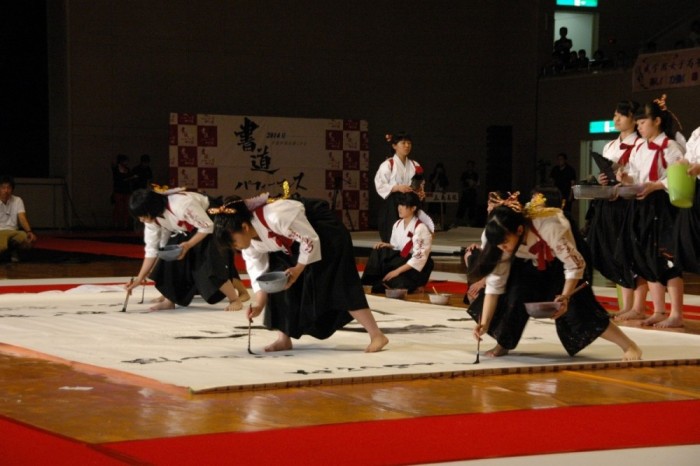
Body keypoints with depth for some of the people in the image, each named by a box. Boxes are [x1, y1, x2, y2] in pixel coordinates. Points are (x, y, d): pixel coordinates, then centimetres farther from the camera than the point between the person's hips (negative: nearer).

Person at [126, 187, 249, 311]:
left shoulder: (183, 204, -39)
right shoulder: (152, 217, -14)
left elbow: (207, 227, -28)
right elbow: (152, 249, -6)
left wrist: (188, 245, -35)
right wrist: (139, 279, -8)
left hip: (213, 225, -7)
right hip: (189, 231, 7)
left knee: (210, 263, -21)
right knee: (172, 258, -5)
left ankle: (235, 300, -9)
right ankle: (169, 300, 8)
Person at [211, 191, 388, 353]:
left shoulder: (277, 218, -40)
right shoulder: (247, 238, -14)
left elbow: (310, 240, -30)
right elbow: (257, 269, -5)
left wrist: (298, 269, -21)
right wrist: (258, 301, -16)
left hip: (325, 232, -8)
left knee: (338, 283, -13)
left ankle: (376, 335, -10)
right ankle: (283, 339, 10)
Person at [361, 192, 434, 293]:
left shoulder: (421, 228, -18)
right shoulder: (398, 224, 6)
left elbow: (419, 258, -21)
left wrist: (398, 271, -23)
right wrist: (387, 246, -9)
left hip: (417, 267, -7)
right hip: (401, 260, 7)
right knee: (378, 252, -18)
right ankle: (368, 284, -18)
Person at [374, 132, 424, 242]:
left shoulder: (415, 165, 11)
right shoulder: (387, 165, -3)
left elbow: (420, 185, 18)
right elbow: (380, 186, -8)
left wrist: (419, 191, -5)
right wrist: (398, 188, -20)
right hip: (392, 205, -4)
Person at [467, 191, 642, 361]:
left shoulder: (550, 227, -42)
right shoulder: (497, 236, -28)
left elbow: (576, 265, -29)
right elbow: (494, 283, -22)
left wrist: (565, 297, -41)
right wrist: (485, 323, -28)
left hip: (558, 264, -3)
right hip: (527, 266, 3)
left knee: (575, 310, -17)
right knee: (512, 296, -21)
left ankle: (629, 346, -6)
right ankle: (503, 344, 4)